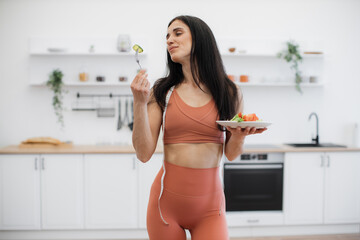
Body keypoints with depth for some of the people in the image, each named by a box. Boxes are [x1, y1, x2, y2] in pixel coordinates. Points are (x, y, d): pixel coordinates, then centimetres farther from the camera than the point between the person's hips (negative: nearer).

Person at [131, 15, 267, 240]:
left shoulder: (229, 93, 1)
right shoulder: (162, 92, -1)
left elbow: (231, 154, 8)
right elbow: (144, 154, -8)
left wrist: (238, 137, -13)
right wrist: (140, 102, -15)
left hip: (209, 204, 0)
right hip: (166, 198, 0)